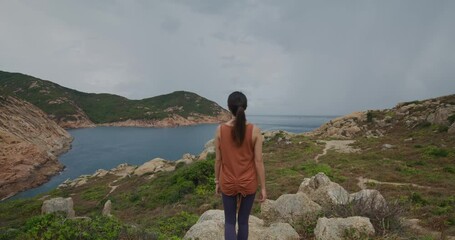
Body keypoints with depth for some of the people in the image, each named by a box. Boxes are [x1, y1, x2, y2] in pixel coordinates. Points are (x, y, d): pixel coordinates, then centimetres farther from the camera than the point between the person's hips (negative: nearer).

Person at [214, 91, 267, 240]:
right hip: (248, 183, 0)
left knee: (229, 221, 17)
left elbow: (218, 160, -4)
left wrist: (217, 182, 10)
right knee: (243, 221, 19)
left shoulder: (220, 129, -11)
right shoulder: (254, 130, -13)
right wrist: (263, 187, -1)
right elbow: (258, 161, -11)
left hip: (228, 183, 0)